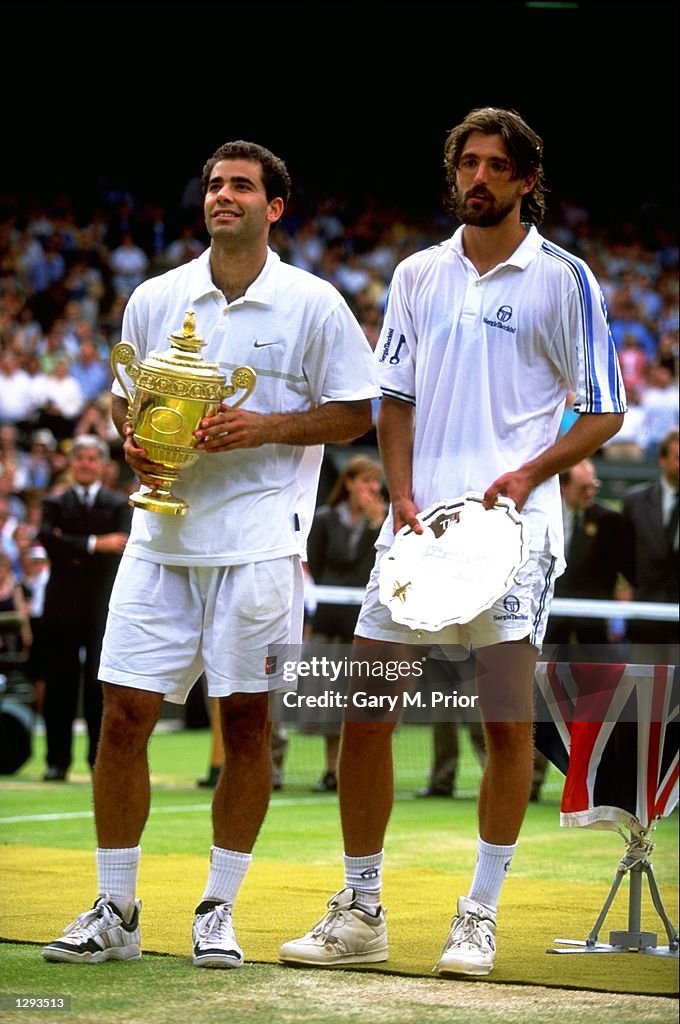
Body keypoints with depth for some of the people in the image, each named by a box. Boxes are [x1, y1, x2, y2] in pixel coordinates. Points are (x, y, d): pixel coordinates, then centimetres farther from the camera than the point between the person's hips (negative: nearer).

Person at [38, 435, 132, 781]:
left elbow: (119, 549, -6)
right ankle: (57, 761, 4)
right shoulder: (54, 503, 11)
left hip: (102, 606, -1)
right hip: (62, 605, 1)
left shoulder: (119, 505, 9)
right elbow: (49, 541, -8)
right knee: (59, 684, 0)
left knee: (100, 684, -3)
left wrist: (71, 550, -9)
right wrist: (94, 545, -16)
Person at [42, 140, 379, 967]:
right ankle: (114, 913, 8)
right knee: (123, 714, -2)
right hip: (162, 537, 3)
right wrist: (134, 442, -3)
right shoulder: (154, 299, 9)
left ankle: (218, 913, 12)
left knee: (246, 722, 1)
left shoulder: (313, 304, 0)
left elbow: (356, 410, 0)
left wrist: (263, 427, -13)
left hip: (259, 542, -3)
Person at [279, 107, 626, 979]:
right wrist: (402, 498, 0)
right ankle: (361, 914, 13)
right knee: (364, 712, 2)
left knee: (508, 723, -5)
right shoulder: (417, 275, 12)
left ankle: (480, 917, 7)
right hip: (418, 521, 4)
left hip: (512, 524, -4)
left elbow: (604, 411, 2)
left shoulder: (563, 279, 1)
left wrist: (526, 476, -12)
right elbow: (394, 399, 15)